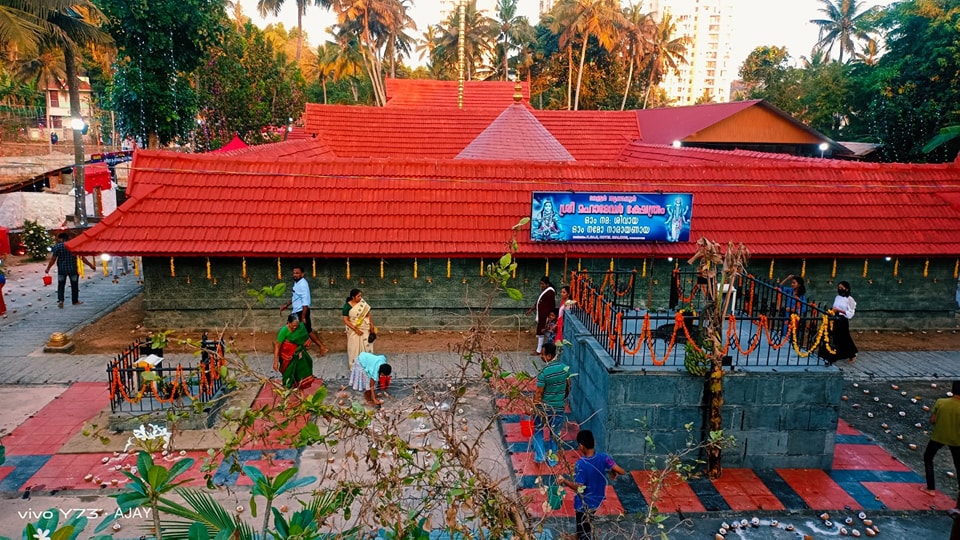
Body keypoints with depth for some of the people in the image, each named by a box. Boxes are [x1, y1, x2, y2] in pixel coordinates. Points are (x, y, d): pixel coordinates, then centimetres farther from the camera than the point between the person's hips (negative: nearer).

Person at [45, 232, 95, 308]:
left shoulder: (57, 246, -5)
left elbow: (53, 259, -6)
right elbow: (82, 258, -3)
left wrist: (48, 269, 4)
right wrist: (91, 265, 4)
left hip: (61, 269, 0)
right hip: (73, 269, 0)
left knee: (61, 285, 13)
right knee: (74, 285, 14)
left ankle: (60, 300, -3)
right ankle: (75, 301, 22)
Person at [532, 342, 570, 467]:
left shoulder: (544, 372, -24)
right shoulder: (565, 367, -8)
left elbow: (538, 393, -19)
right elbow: (568, 387, 6)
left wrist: (534, 407, -7)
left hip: (544, 407, -4)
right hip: (559, 406, 4)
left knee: (539, 431, 18)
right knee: (555, 433, 18)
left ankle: (539, 456, 21)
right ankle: (552, 458, 25)